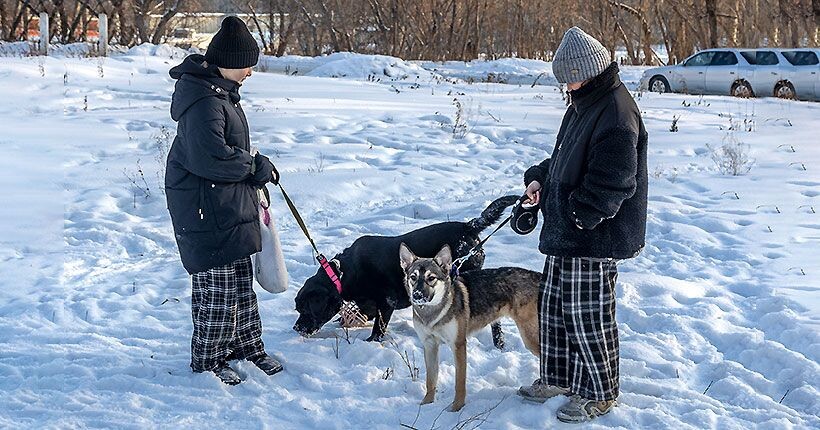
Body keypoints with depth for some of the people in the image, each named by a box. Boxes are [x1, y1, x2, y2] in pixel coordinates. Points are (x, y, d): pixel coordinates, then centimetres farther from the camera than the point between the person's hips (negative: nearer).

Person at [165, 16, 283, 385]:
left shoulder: (218, 90, 11)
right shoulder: (204, 100, -23)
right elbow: (210, 157, -31)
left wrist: (254, 167, 9)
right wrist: (256, 167, -18)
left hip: (230, 203, 11)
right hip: (206, 208, -11)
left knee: (240, 277, 20)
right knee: (216, 284, 0)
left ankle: (247, 345, 33)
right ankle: (207, 359, 15)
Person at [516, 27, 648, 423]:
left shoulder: (616, 113, -20)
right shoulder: (583, 104, 12)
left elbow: (613, 181, -24)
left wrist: (581, 213, -22)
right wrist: (539, 178, 8)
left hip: (595, 239, -10)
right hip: (565, 231, 10)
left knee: (588, 316, 1)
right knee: (552, 306, 19)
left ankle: (599, 394, 17)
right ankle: (557, 377, 35)